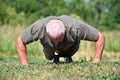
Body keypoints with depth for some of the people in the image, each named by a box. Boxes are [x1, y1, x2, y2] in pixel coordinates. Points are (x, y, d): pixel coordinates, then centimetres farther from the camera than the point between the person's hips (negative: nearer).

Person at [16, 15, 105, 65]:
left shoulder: (75, 27, -46)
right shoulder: (39, 27, -44)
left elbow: (100, 37, -35)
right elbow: (20, 41, -27)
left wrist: (96, 62, -36)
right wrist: (25, 65, -28)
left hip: (70, 48, 0)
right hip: (50, 49, 0)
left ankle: (68, 57, 17)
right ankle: (54, 59, 29)